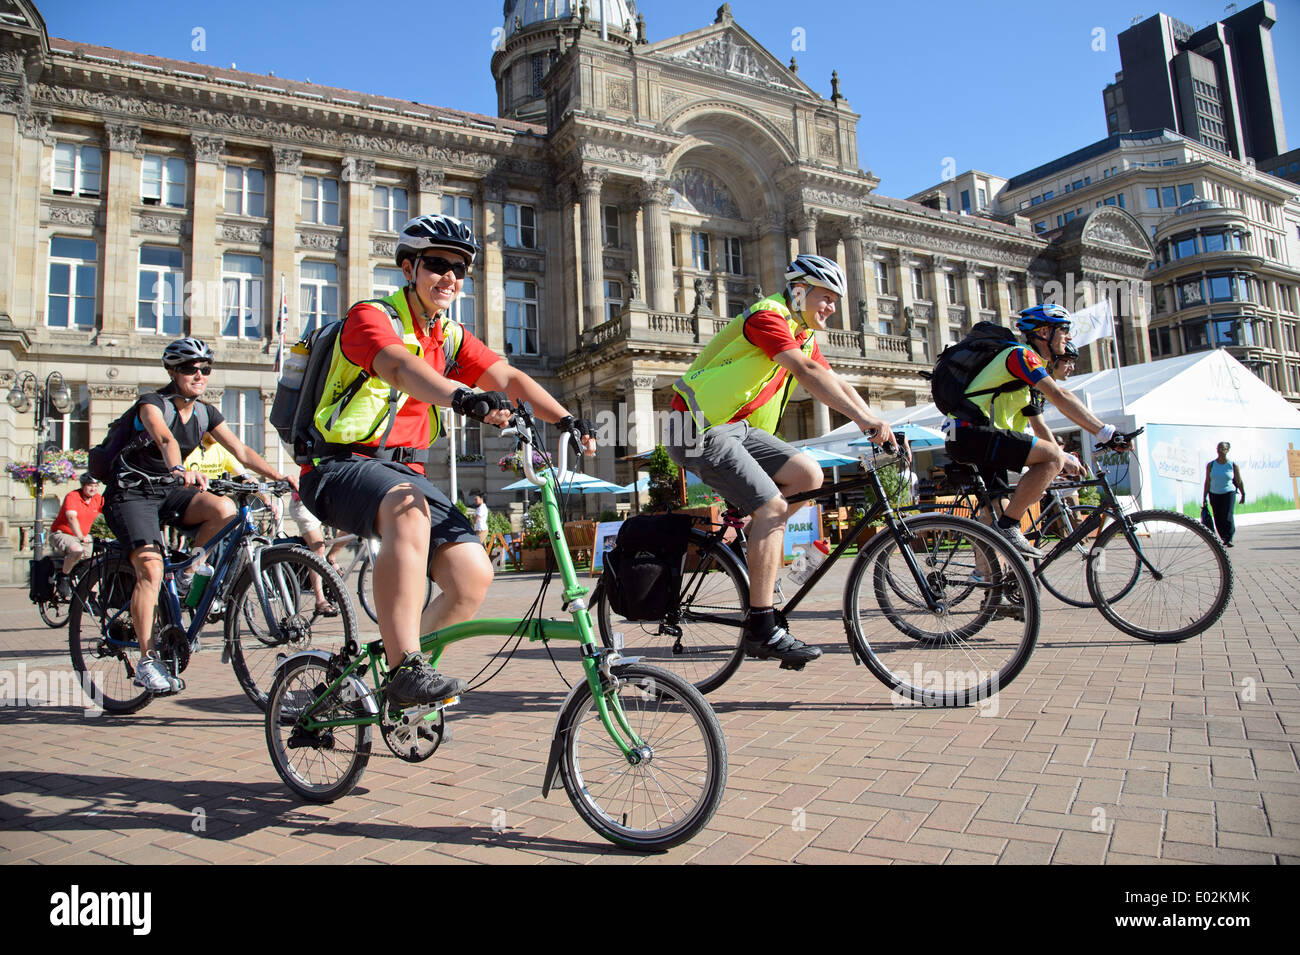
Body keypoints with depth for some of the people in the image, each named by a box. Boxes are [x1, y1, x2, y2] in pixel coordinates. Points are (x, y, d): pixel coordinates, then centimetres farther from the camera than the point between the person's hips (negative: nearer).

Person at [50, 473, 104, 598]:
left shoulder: (98, 499, 3)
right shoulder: (72, 496, -15)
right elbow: (72, 517, -28)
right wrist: (81, 537, -40)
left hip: (83, 536, 6)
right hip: (61, 534, -6)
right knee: (77, 550, -36)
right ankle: (62, 576, -12)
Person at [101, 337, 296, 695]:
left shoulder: (205, 413, 4)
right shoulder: (152, 403, -15)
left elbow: (241, 450, -2)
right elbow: (165, 439, -37)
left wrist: (278, 476, -16)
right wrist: (180, 470, -57)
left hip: (168, 491, 5)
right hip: (130, 493, -5)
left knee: (224, 509, -25)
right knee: (151, 569, -21)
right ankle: (147, 662, -15)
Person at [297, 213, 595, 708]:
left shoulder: (452, 336, 12)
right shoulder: (371, 316, -8)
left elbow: (508, 377, -2)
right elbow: (399, 366, -31)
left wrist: (564, 418, -20)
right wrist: (464, 398, -51)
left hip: (406, 469, 6)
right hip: (341, 467, -6)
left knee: (474, 573, -11)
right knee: (409, 511, -39)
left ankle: (413, 667, 9)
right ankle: (403, 667, -36)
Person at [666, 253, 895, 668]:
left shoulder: (804, 336, 16)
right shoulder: (767, 317, -14)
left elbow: (836, 383, 10)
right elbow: (807, 373, -28)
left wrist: (877, 424, -3)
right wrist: (864, 420, -33)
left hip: (736, 428, 9)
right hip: (699, 428, -9)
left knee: (808, 475, -4)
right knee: (772, 506, -17)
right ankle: (761, 629, -14)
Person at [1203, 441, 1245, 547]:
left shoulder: (1232, 465, -2)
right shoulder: (1211, 465, 1)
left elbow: (1239, 482, 7)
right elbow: (1207, 482, 5)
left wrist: (1243, 495, 11)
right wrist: (1204, 496, 3)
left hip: (1229, 493, -2)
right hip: (1214, 494, 2)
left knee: (1227, 517, -13)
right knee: (1218, 519, 2)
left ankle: (1229, 539, -5)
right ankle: (1224, 538, 16)